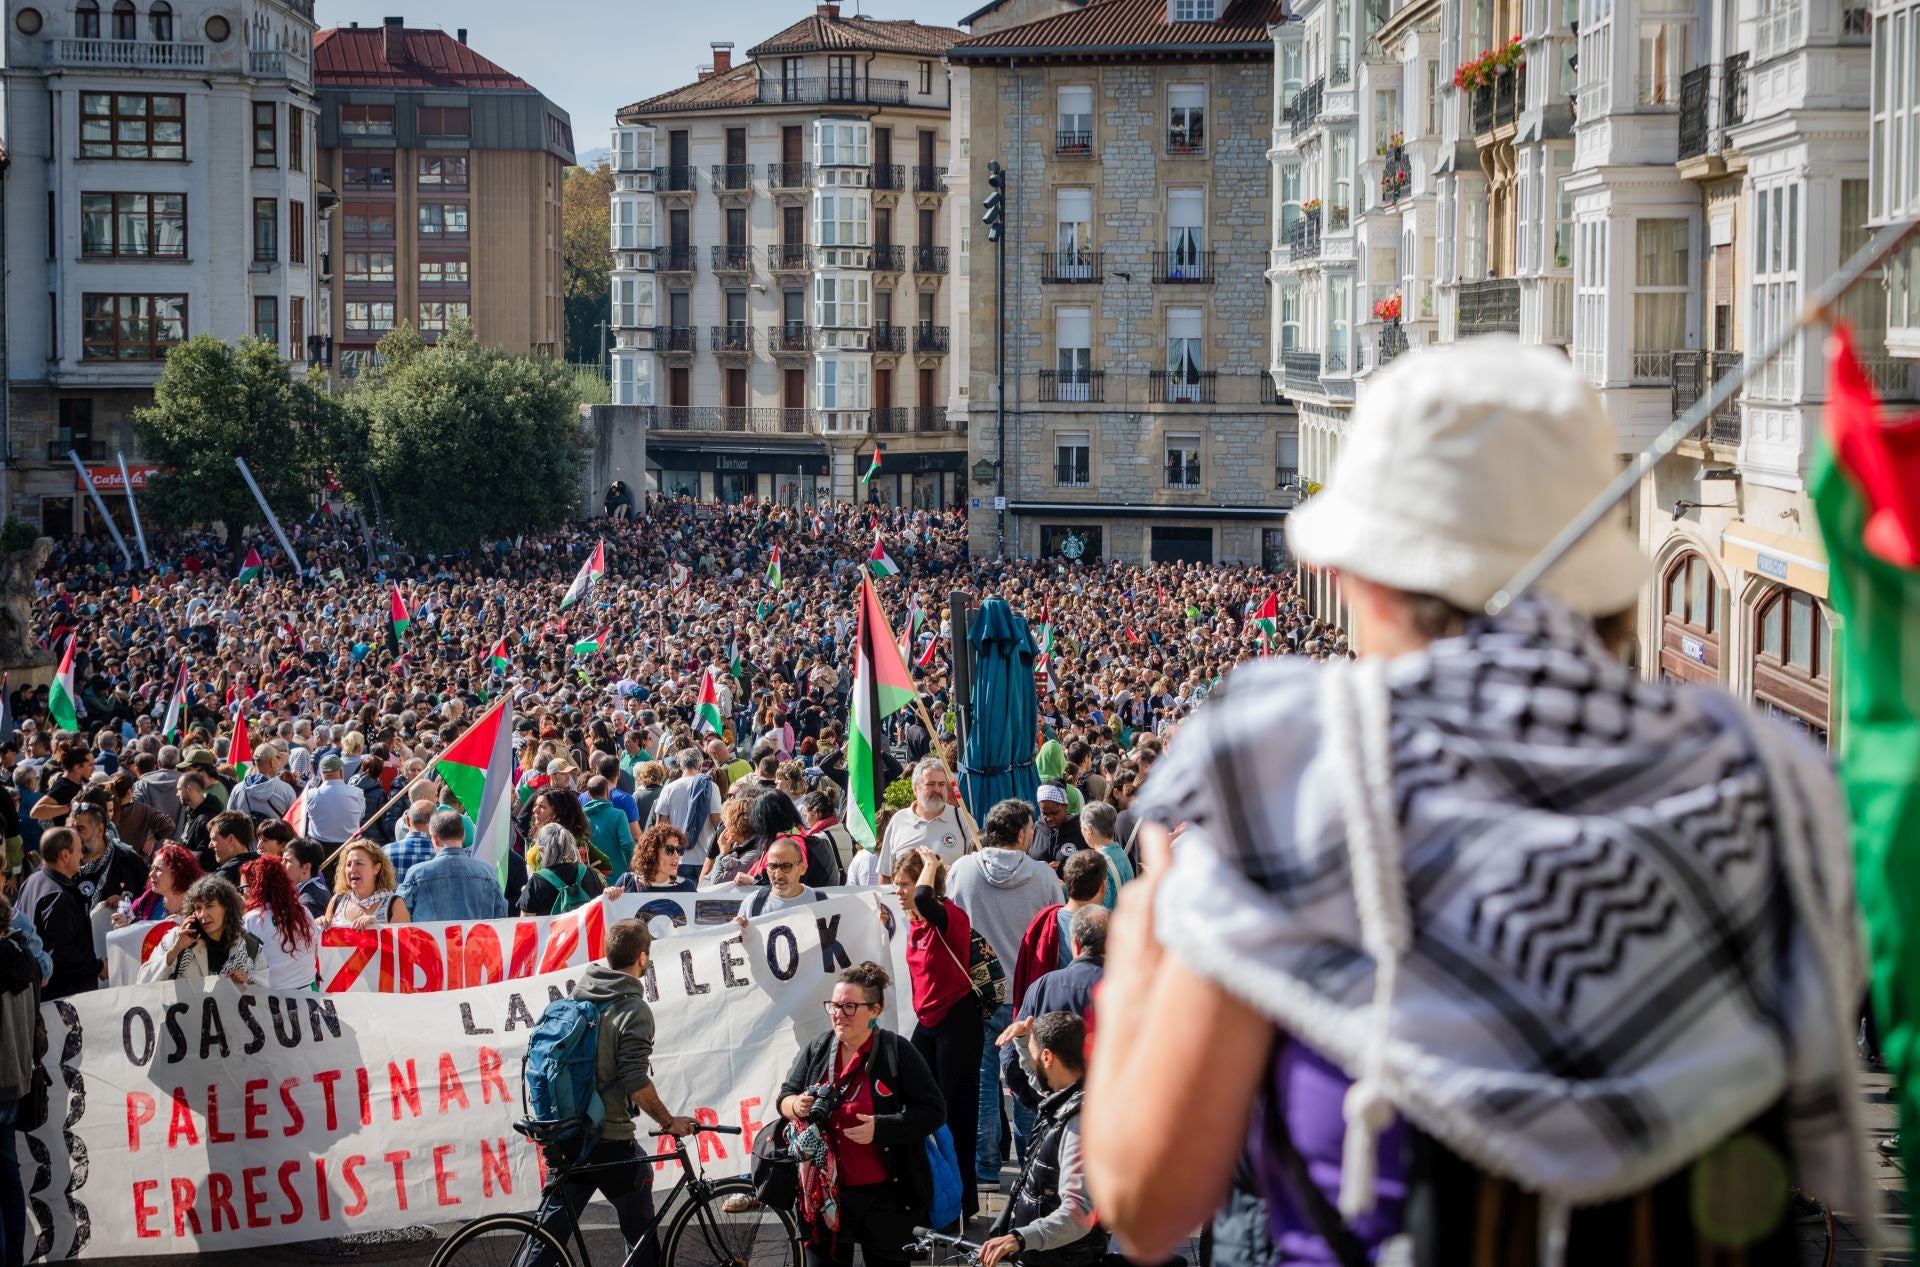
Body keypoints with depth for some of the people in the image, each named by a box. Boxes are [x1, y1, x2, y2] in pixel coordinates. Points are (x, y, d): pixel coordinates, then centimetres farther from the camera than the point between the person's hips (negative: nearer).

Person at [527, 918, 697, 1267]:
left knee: (552, 1227, 11)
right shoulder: (634, 1010, -15)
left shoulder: (577, 994, 6)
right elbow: (636, 1083, -21)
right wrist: (669, 1121, -7)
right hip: (610, 1138, -6)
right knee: (640, 1228, 10)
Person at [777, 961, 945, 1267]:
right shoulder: (817, 1049, 3)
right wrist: (796, 1106, -13)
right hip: (827, 1194, 3)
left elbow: (933, 1111, -10)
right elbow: (784, 1097, 11)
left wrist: (881, 1128, -22)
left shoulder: (897, 1051, -10)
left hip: (885, 1195, -3)